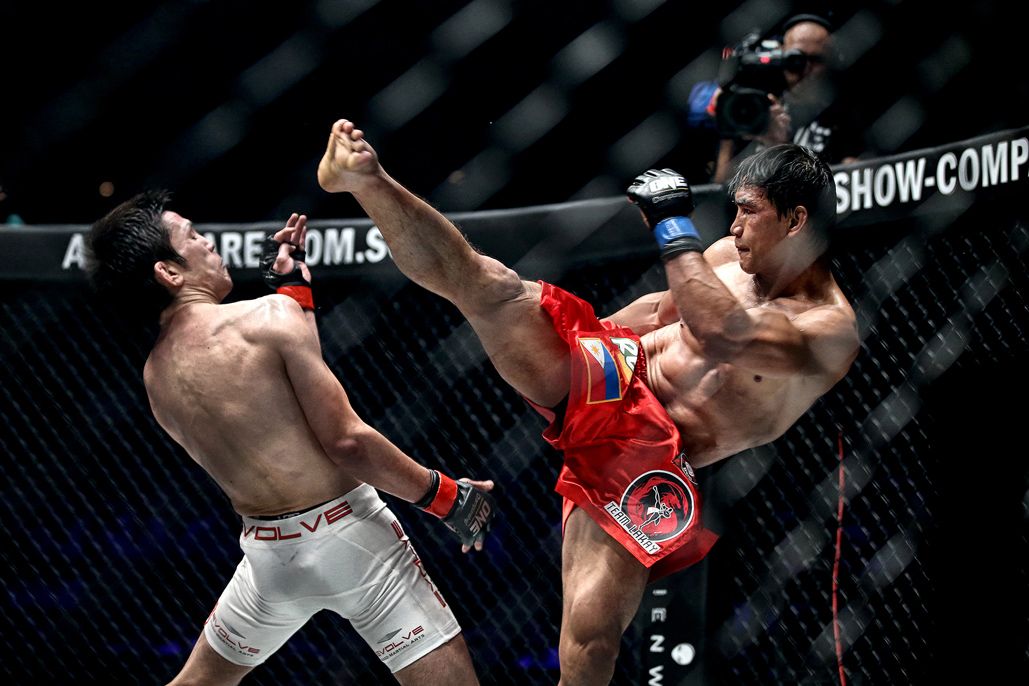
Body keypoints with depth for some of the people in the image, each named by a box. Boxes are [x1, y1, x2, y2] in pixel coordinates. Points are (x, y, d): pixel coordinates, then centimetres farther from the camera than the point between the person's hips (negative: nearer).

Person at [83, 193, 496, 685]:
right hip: (347, 534, -6)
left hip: (268, 552, 6)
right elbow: (345, 442, -15)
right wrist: (443, 495, -6)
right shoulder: (268, 315, -12)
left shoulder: (155, 374, 6)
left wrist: (293, 288, 24)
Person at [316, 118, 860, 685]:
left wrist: (674, 227, -26)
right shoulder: (729, 256, 8)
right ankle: (366, 179, -13)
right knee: (490, 285, -18)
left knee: (590, 639, -14)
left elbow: (721, 336, -30)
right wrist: (583, 338, 29)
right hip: (611, 381, 5)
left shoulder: (830, 330, -13)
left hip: (645, 461, -5)